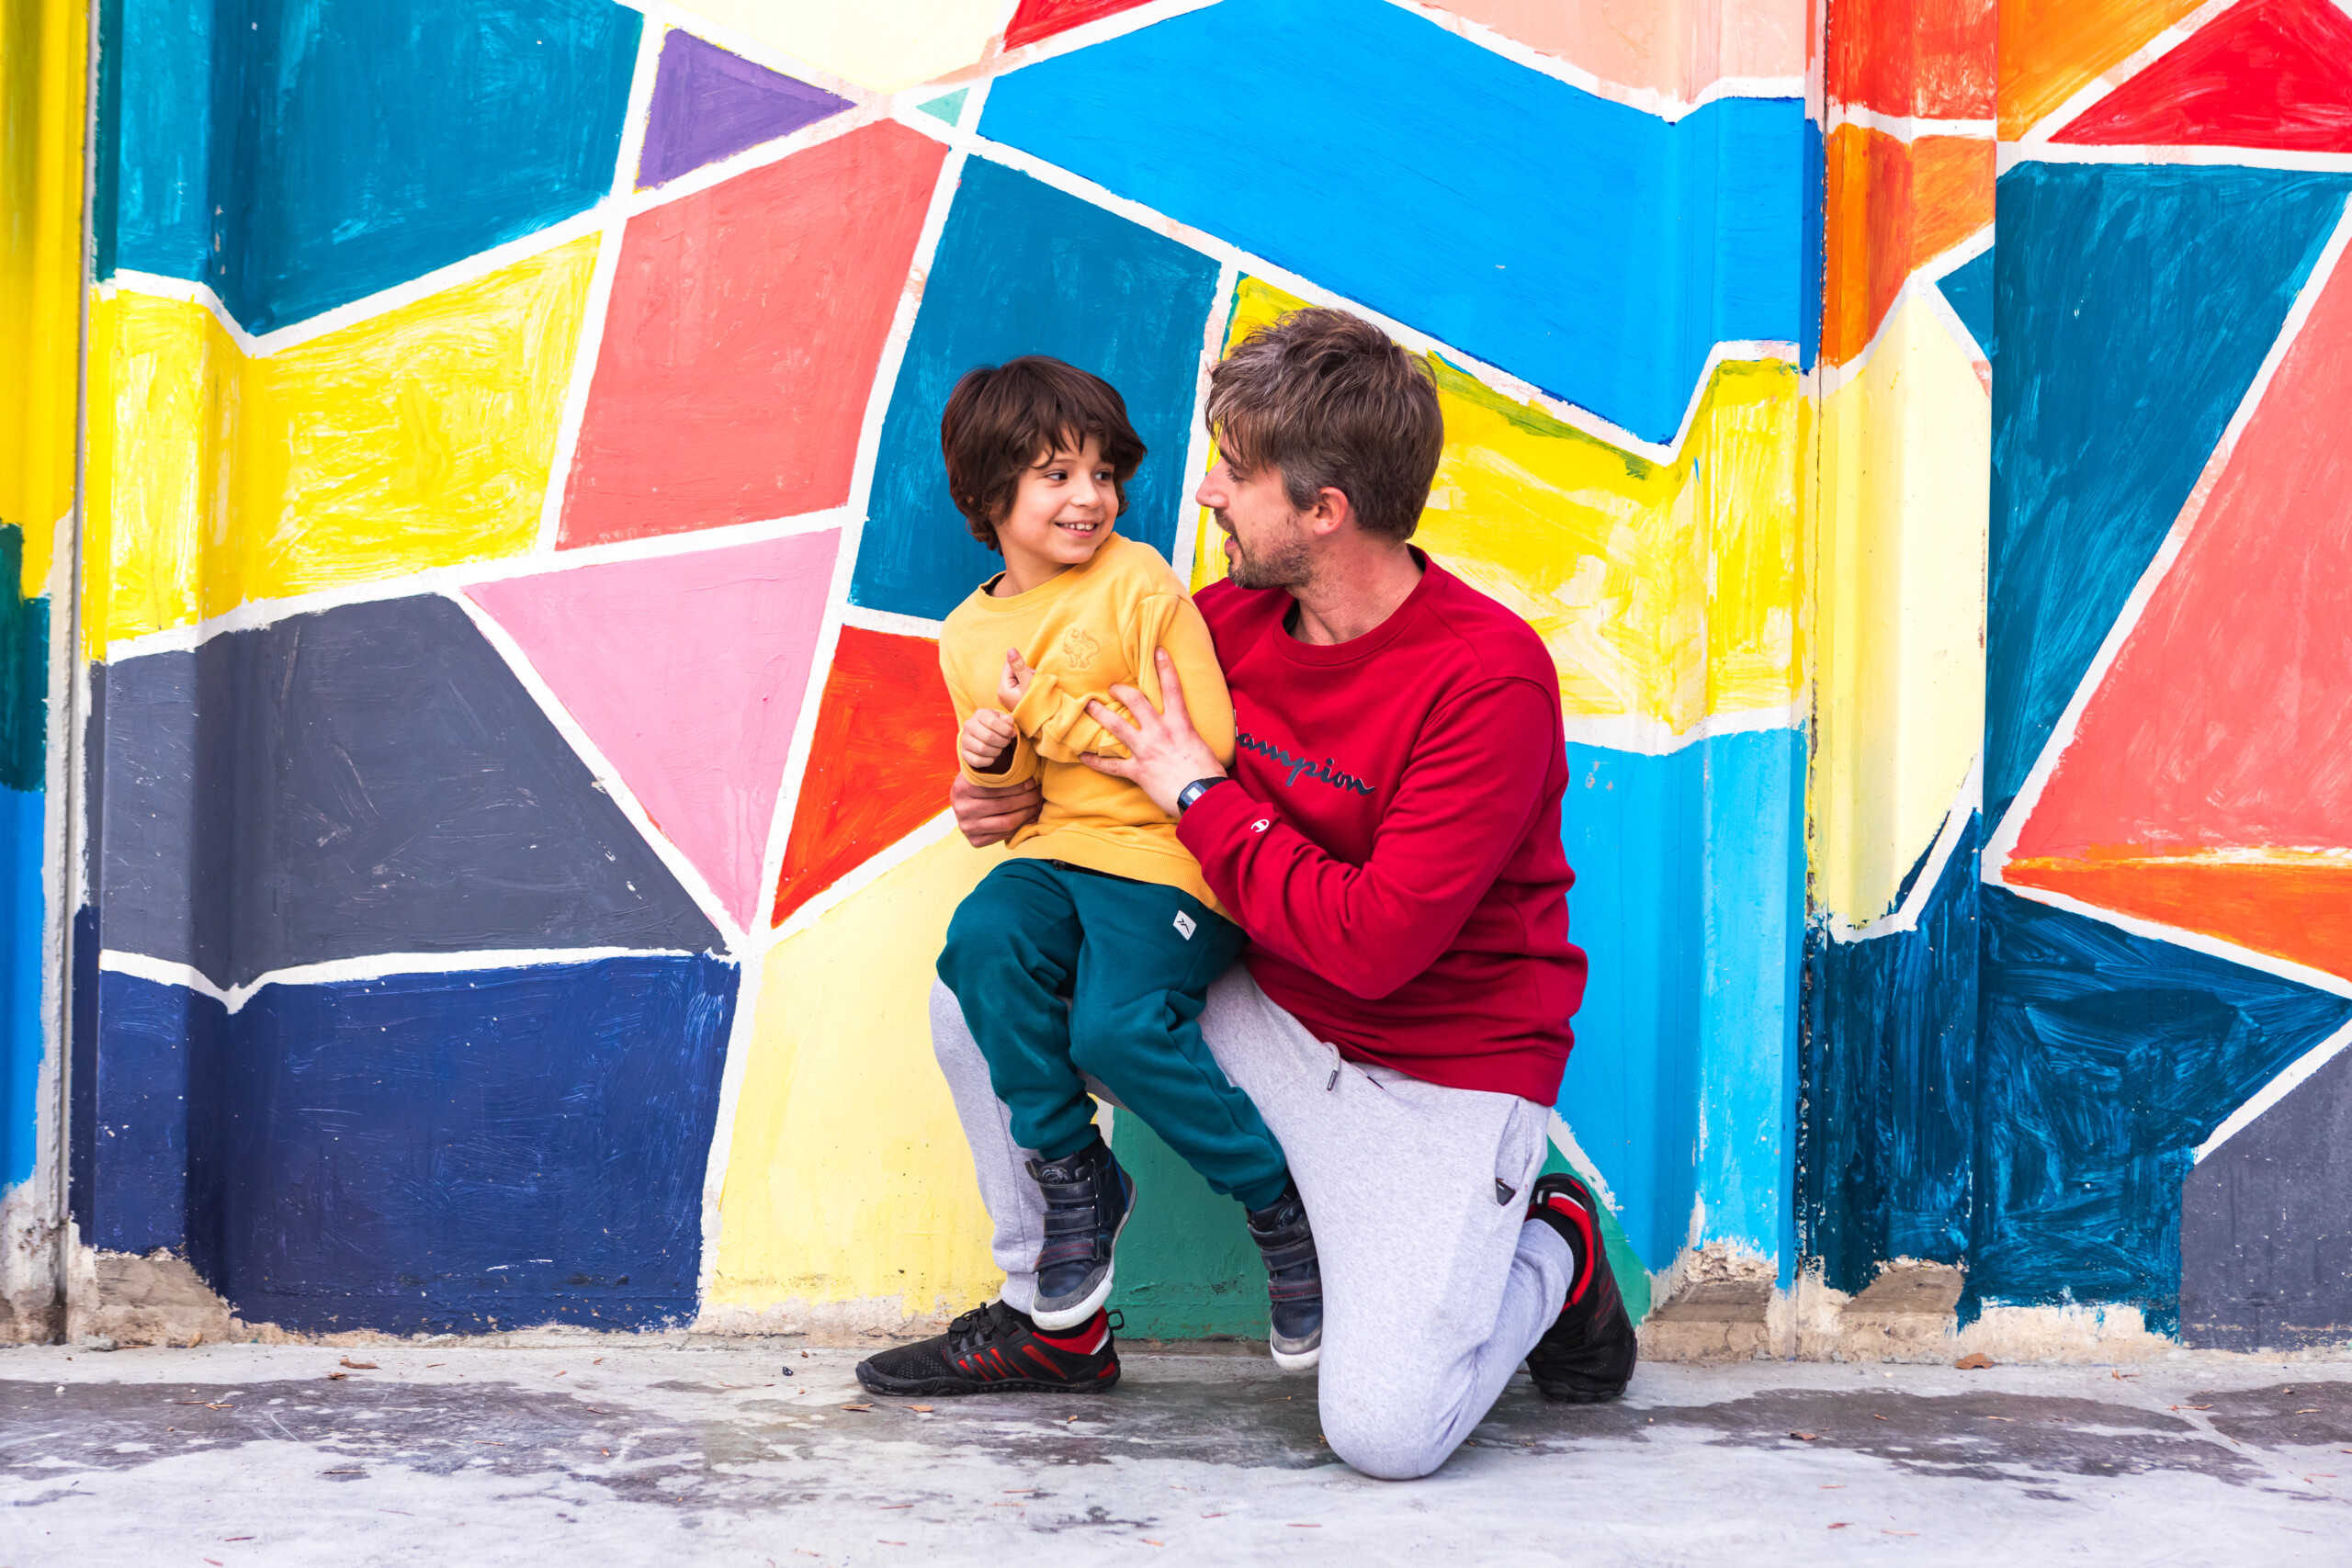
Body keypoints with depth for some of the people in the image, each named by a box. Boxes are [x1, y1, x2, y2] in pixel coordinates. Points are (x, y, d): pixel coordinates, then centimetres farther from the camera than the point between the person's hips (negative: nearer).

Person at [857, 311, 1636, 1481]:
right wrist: (1017, 792, -5)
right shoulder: (1234, 617, -4)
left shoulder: (1490, 679, -25)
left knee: (1384, 1429, -21)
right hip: (1264, 1011, 7)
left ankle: (1547, 1255, 12)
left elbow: (1372, 942, -29)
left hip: (1441, 1072, -6)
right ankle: (1050, 1312, 15)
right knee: (980, 987, -4)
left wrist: (1198, 795, -19)